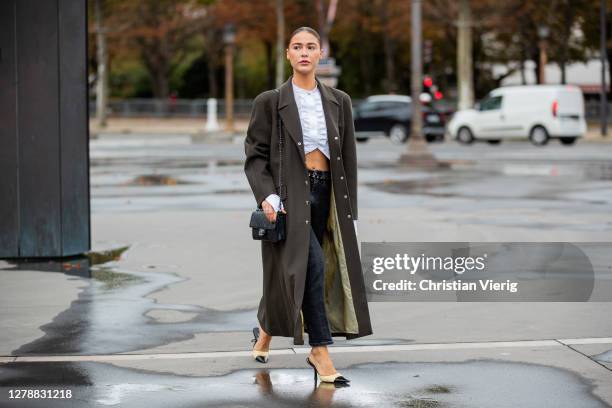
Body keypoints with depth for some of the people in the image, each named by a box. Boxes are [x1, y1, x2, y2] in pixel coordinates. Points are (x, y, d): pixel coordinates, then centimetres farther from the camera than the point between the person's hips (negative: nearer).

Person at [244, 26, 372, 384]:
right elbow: (255, 154, -1)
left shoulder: (339, 102, 9)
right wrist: (267, 195, -17)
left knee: (292, 270, 9)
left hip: (326, 193, 4)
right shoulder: (270, 102, 0)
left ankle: (267, 331, 33)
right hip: (290, 193, -4)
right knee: (312, 264, -18)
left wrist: (350, 211, 7)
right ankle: (320, 351, -11)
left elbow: (349, 158, 10)